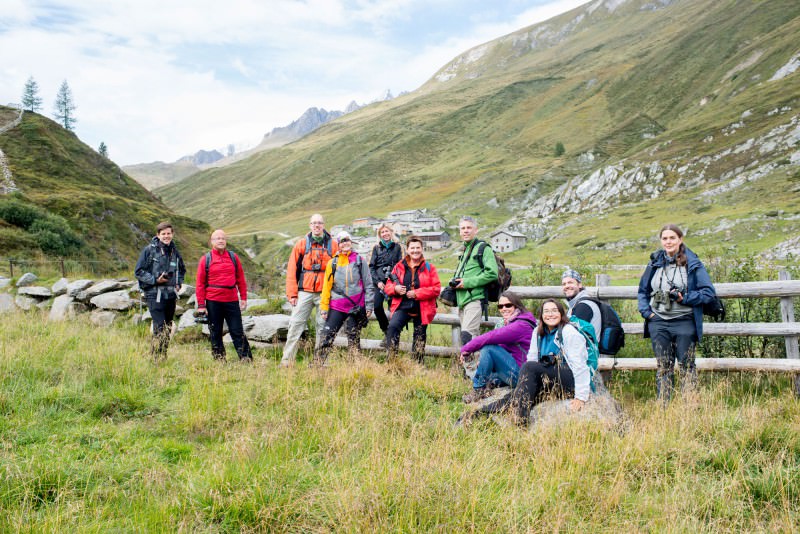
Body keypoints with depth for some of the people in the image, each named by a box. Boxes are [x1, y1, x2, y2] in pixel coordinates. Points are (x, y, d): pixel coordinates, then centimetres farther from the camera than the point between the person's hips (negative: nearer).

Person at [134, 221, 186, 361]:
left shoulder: (174, 251, 11)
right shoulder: (149, 250, -5)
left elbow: (182, 270, 28)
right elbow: (138, 271, -4)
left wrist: (179, 283, 12)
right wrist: (155, 280, -15)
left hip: (171, 296, 6)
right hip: (155, 295, -6)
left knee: (168, 329, 10)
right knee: (160, 328, -14)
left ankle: (163, 358, 20)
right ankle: (156, 359, -6)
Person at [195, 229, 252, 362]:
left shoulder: (233, 257, 8)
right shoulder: (205, 259, 3)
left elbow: (240, 279, 10)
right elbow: (200, 283, 1)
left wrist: (243, 298, 6)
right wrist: (201, 305, -3)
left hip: (232, 301, 1)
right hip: (213, 301, 0)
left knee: (237, 331, 1)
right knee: (215, 333, 7)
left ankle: (247, 359, 4)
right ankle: (219, 360, 15)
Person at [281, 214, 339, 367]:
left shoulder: (333, 245, 5)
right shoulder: (302, 244, 6)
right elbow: (292, 270, 4)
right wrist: (292, 293, -2)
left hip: (325, 293, 0)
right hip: (304, 292, 0)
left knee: (323, 327, 4)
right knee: (295, 325, -3)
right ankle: (287, 360, 0)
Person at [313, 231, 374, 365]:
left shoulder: (360, 261, 4)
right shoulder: (333, 263, 7)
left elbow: (368, 285, 5)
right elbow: (326, 287, 8)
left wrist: (369, 306, 0)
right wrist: (324, 307, 3)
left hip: (356, 307, -1)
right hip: (336, 307, 1)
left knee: (354, 339, 6)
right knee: (327, 336, -6)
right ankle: (317, 364, -2)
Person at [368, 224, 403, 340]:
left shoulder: (397, 247, 10)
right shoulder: (376, 248, 12)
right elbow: (371, 266, 8)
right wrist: (377, 281, -4)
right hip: (379, 281, 1)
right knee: (377, 306, -13)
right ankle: (386, 331, 6)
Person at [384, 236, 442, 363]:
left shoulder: (429, 267, -1)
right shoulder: (399, 266, 5)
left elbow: (437, 289, -8)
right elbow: (388, 286, 9)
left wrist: (417, 293, -17)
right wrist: (395, 288, -15)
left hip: (422, 309, 0)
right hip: (402, 306, 1)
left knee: (420, 337, 10)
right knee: (392, 327, -24)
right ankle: (391, 360, -22)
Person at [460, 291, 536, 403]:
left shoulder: (521, 325, -17)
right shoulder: (509, 323, 15)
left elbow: (491, 337, -24)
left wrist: (466, 349, -15)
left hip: (520, 374, -11)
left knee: (488, 348, -22)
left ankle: (478, 389, -11)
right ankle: (492, 381, -4)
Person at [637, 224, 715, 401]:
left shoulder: (692, 263, -1)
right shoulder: (655, 263, 10)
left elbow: (709, 291, -4)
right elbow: (643, 290, 18)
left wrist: (685, 298, -15)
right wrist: (646, 311, 3)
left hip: (684, 322, -3)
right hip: (658, 322, 4)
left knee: (686, 365, 2)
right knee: (663, 366, 8)